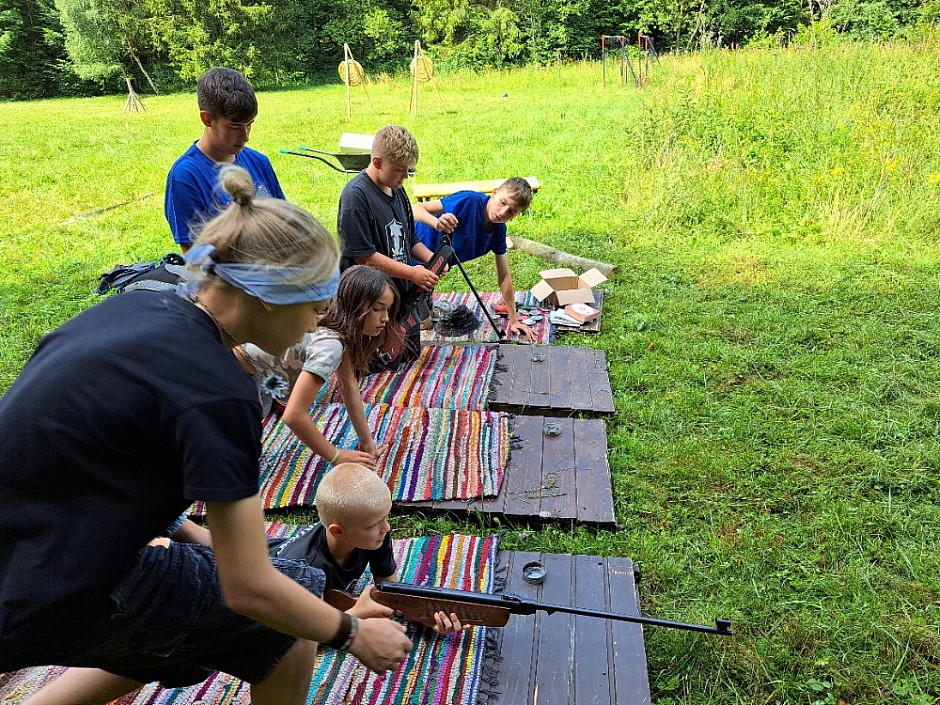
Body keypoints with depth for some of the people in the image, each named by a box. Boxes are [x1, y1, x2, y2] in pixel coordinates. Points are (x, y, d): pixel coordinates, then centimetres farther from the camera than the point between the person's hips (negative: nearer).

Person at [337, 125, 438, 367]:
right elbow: (363, 256, -22)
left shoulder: (397, 190, 7)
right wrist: (412, 272, -20)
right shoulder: (356, 195, -19)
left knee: (411, 354, 21)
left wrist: (432, 259, -4)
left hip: (403, 293, 9)